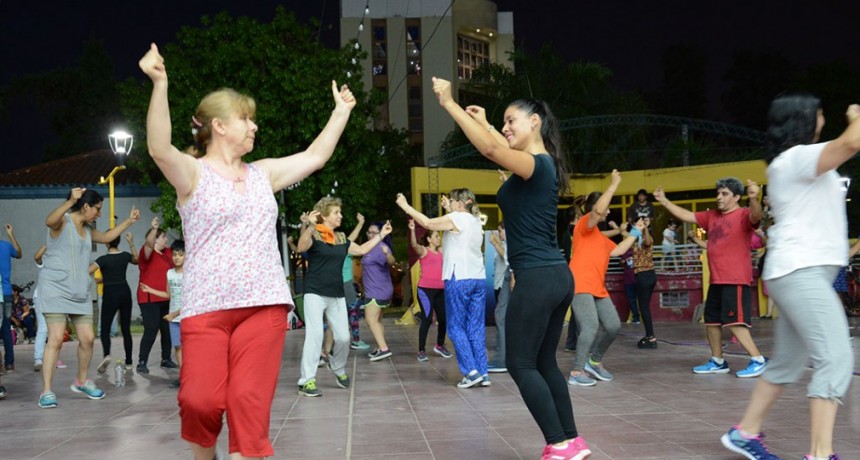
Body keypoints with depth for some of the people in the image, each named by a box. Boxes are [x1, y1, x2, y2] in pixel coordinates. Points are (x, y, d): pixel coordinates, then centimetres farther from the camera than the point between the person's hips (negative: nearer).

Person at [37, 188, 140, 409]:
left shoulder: (87, 229, 17)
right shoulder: (63, 221, -7)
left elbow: (107, 237, 35)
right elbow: (49, 221, -32)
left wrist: (129, 221, 32)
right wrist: (71, 201, -45)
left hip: (80, 293, 8)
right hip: (55, 289, -7)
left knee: (87, 338, 4)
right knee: (56, 338, -14)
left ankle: (82, 382, 24)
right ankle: (46, 391, -8)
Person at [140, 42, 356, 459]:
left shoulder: (263, 173, 16)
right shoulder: (193, 173, 0)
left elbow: (315, 157, 24)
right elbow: (160, 149, -21)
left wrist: (342, 111, 27)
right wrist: (160, 85, -33)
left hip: (264, 305, 4)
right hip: (206, 307, -3)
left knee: (250, 402, -5)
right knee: (199, 401, -12)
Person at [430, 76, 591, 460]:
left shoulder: (536, 165, -13)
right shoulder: (543, 164, 13)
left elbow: (490, 149, -29)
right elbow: (504, 149, 35)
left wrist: (449, 104, -23)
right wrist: (483, 122, 38)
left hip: (537, 278, -9)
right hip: (557, 277, 9)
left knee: (521, 365, 0)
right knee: (544, 363, 15)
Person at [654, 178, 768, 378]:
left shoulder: (743, 215, -8)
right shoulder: (711, 216, 14)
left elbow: (755, 217, -30)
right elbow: (687, 215, 21)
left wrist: (754, 199, -51)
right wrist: (663, 200, 19)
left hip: (736, 280, -9)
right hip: (716, 280, 9)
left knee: (734, 322, -15)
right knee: (711, 320, 14)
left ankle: (758, 360, -6)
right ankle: (717, 362, 26)